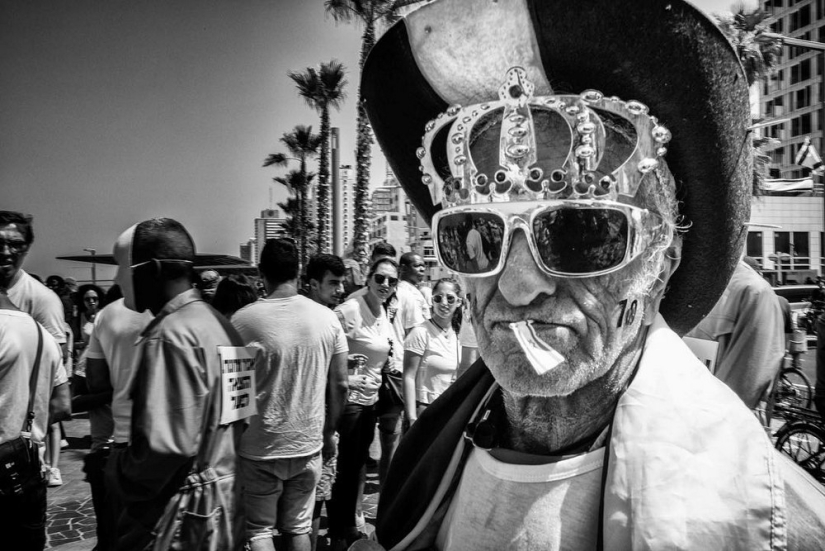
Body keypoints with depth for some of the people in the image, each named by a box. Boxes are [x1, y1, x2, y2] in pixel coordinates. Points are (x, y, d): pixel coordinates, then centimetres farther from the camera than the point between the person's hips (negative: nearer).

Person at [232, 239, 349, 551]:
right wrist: (328, 433, 14)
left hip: (259, 448, -2)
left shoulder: (243, 320, -13)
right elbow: (339, 385, 0)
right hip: (308, 444, 3)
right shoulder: (327, 318, -5)